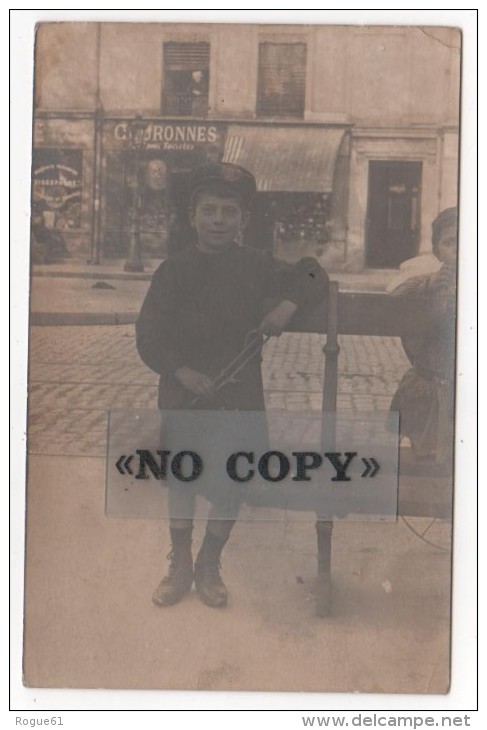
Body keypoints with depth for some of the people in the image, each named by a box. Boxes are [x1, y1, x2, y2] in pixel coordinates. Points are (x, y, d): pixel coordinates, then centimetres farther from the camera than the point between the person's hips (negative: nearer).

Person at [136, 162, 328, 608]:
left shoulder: (257, 266, -3)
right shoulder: (174, 271, -5)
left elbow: (313, 278, 7)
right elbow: (149, 337, -7)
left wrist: (288, 306, -13)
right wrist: (183, 372, -21)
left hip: (240, 396, 1)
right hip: (183, 396, -1)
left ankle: (209, 565, 31)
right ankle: (180, 566, 30)